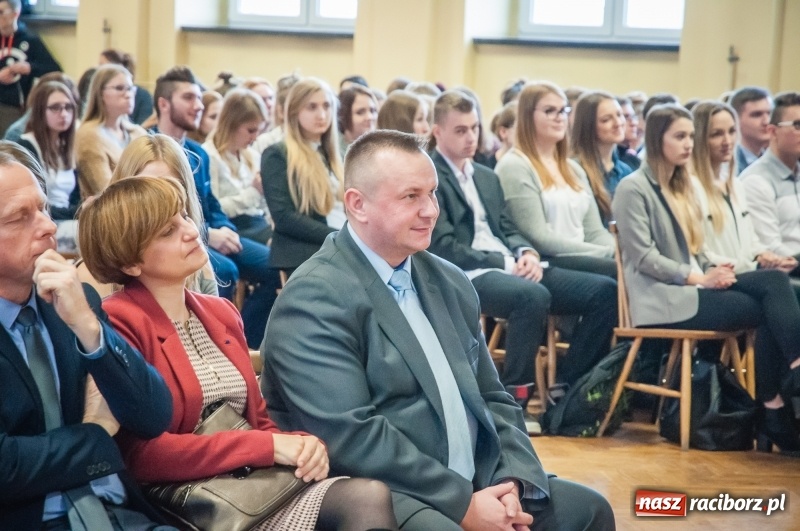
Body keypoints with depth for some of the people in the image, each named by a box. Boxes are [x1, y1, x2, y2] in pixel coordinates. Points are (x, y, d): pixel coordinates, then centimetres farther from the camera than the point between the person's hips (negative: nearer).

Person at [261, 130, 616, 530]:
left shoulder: (450, 283, 13)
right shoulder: (314, 300, -11)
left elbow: (492, 399, 15)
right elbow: (349, 434, -20)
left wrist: (512, 482, -4)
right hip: (376, 496, -7)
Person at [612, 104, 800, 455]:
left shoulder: (682, 187, 22)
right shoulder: (633, 188, -3)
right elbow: (643, 257, -11)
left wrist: (713, 270, 0)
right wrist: (697, 278, -16)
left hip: (693, 286, 7)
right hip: (661, 298, -7)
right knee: (768, 310, -22)